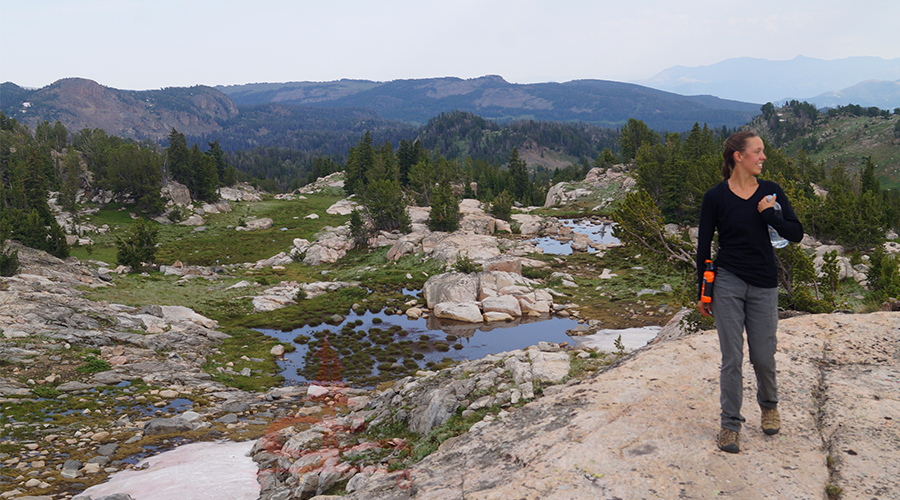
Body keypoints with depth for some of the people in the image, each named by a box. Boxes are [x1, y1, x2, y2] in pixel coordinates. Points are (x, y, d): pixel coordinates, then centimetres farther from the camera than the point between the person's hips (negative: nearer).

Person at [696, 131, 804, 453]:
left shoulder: (771, 192, 3)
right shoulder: (716, 197, -5)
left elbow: (796, 234, 1)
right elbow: (704, 245, 0)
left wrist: (770, 215, -15)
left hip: (763, 285, 2)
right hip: (728, 283, -2)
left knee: (763, 357, 8)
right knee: (732, 358, 0)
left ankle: (769, 405, 38)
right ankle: (730, 424, 14)